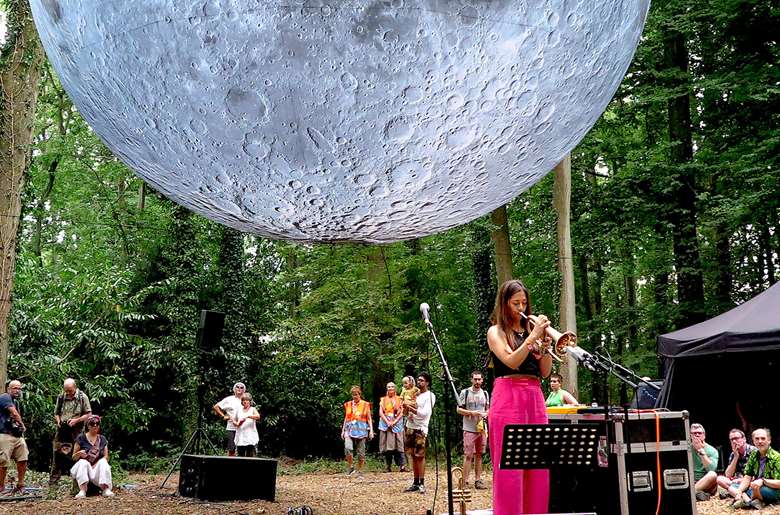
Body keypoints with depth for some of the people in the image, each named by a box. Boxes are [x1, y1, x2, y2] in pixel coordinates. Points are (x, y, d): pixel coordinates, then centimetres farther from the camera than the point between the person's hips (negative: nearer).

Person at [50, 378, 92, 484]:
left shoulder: (82, 397, -3)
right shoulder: (61, 397, 8)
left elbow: (88, 414, -2)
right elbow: (56, 413, 19)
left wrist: (76, 420, -15)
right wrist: (58, 420, -3)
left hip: (76, 432, -3)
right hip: (62, 430, 3)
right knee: (57, 453, 0)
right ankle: (53, 479, 7)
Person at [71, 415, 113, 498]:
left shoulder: (102, 439, 11)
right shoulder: (81, 438, 2)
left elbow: (106, 457, 5)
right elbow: (74, 457, 3)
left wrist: (96, 465, -14)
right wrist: (79, 453, -21)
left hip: (97, 468, 2)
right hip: (83, 467, -2)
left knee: (103, 462, -28)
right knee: (83, 462, -32)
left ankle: (106, 489, -43)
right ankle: (82, 490, -50)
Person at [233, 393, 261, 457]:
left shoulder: (252, 409, 6)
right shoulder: (239, 410, 16)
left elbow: (258, 416, -14)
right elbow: (235, 421, 23)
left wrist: (247, 416, -27)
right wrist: (236, 423, -1)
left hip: (250, 437, -3)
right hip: (240, 437, 4)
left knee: (250, 456, -9)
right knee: (240, 456, 2)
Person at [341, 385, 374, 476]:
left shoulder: (365, 405, 5)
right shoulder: (348, 405, 12)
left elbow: (369, 419, 6)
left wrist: (371, 431, -3)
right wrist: (343, 430, 14)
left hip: (361, 429, -1)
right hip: (349, 429, 1)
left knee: (361, 452, 0)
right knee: (348, 448, -21)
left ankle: (360, 471, 12)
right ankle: (351, 467, -5)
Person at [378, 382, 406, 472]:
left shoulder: (399, 400, 10)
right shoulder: (383, 400, 13)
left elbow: (401, 413, 2)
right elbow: (380, 412, 4)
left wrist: (394, 422, -11)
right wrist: (387, 422, -10)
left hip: (397, 424, -1)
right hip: (385, 423, 1)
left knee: (398, 444, -9)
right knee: (387, 445, -4)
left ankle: (402, 465, -15)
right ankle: (389, 466, -2)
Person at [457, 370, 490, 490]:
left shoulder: (485, 394, 13)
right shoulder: (465, 392, -1)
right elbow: (459, 409, -2)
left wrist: (485, 414, -3)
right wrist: (471, 413, -16)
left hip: (482, 429, 4)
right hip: (469, 429, -4)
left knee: (479, 455, 8)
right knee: (468, 455, -7)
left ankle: (478, 480, 14)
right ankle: (465, 482, -6)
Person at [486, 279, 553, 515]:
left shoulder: (531, 330, 18)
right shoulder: (496, 331, 5)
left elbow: (545, 371, 12)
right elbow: (511, 361, -13)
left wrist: (545, 346, -4)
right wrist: (533, 336, -15)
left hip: (535, 397, 5)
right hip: (509, 396, -5)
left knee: (538, 467, 2)